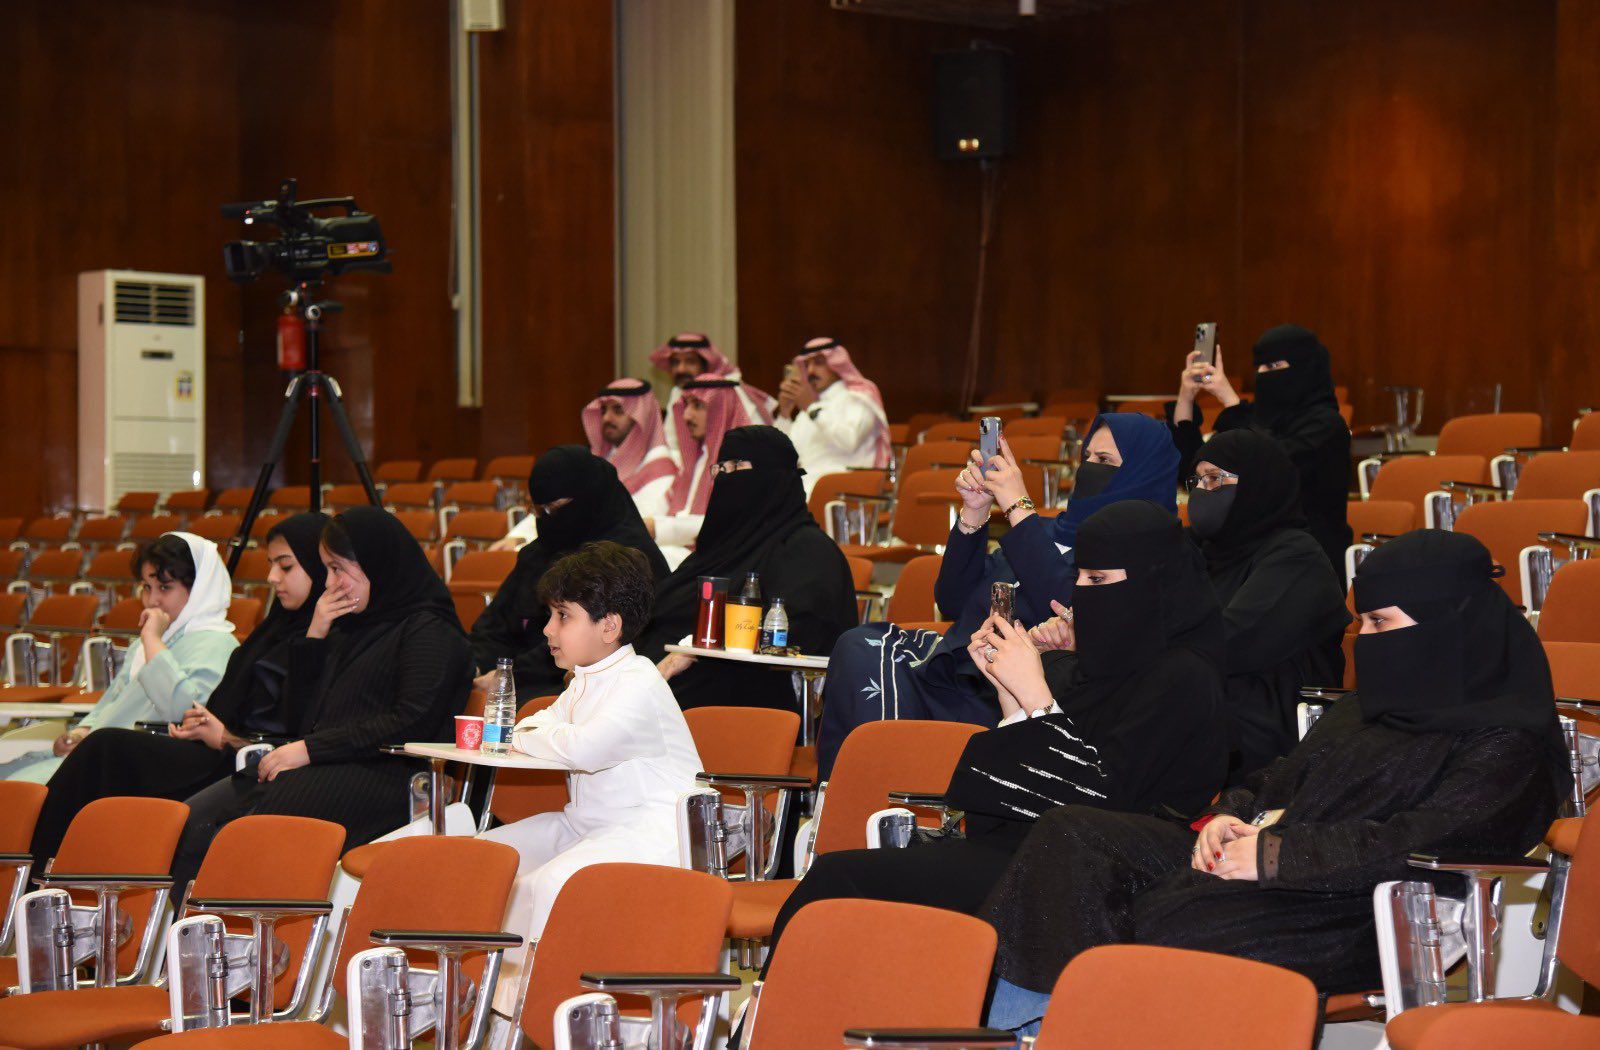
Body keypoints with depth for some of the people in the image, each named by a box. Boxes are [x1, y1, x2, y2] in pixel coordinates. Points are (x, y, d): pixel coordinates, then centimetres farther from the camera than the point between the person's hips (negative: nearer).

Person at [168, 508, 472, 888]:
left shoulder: (430, 632, 1)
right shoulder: (349, 629, 26)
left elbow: (412, 722, -13)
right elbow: (299, 717, 24)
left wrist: (310, 749, -14)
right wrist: (313, 638, 11)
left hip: (374, 776, -8)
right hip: (317, 769, 8)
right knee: (190, 819, -17)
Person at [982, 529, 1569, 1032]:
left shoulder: (1508, 746, -7)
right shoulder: (1363, 712, 22)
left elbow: (1420, 844, -19)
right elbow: (1282, 780, 28)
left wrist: (1276, 855, -18)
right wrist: (1231, 817, 5)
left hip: (1350, 921, -9)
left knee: (1172, 925, -35)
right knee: (1071, 837, -6)